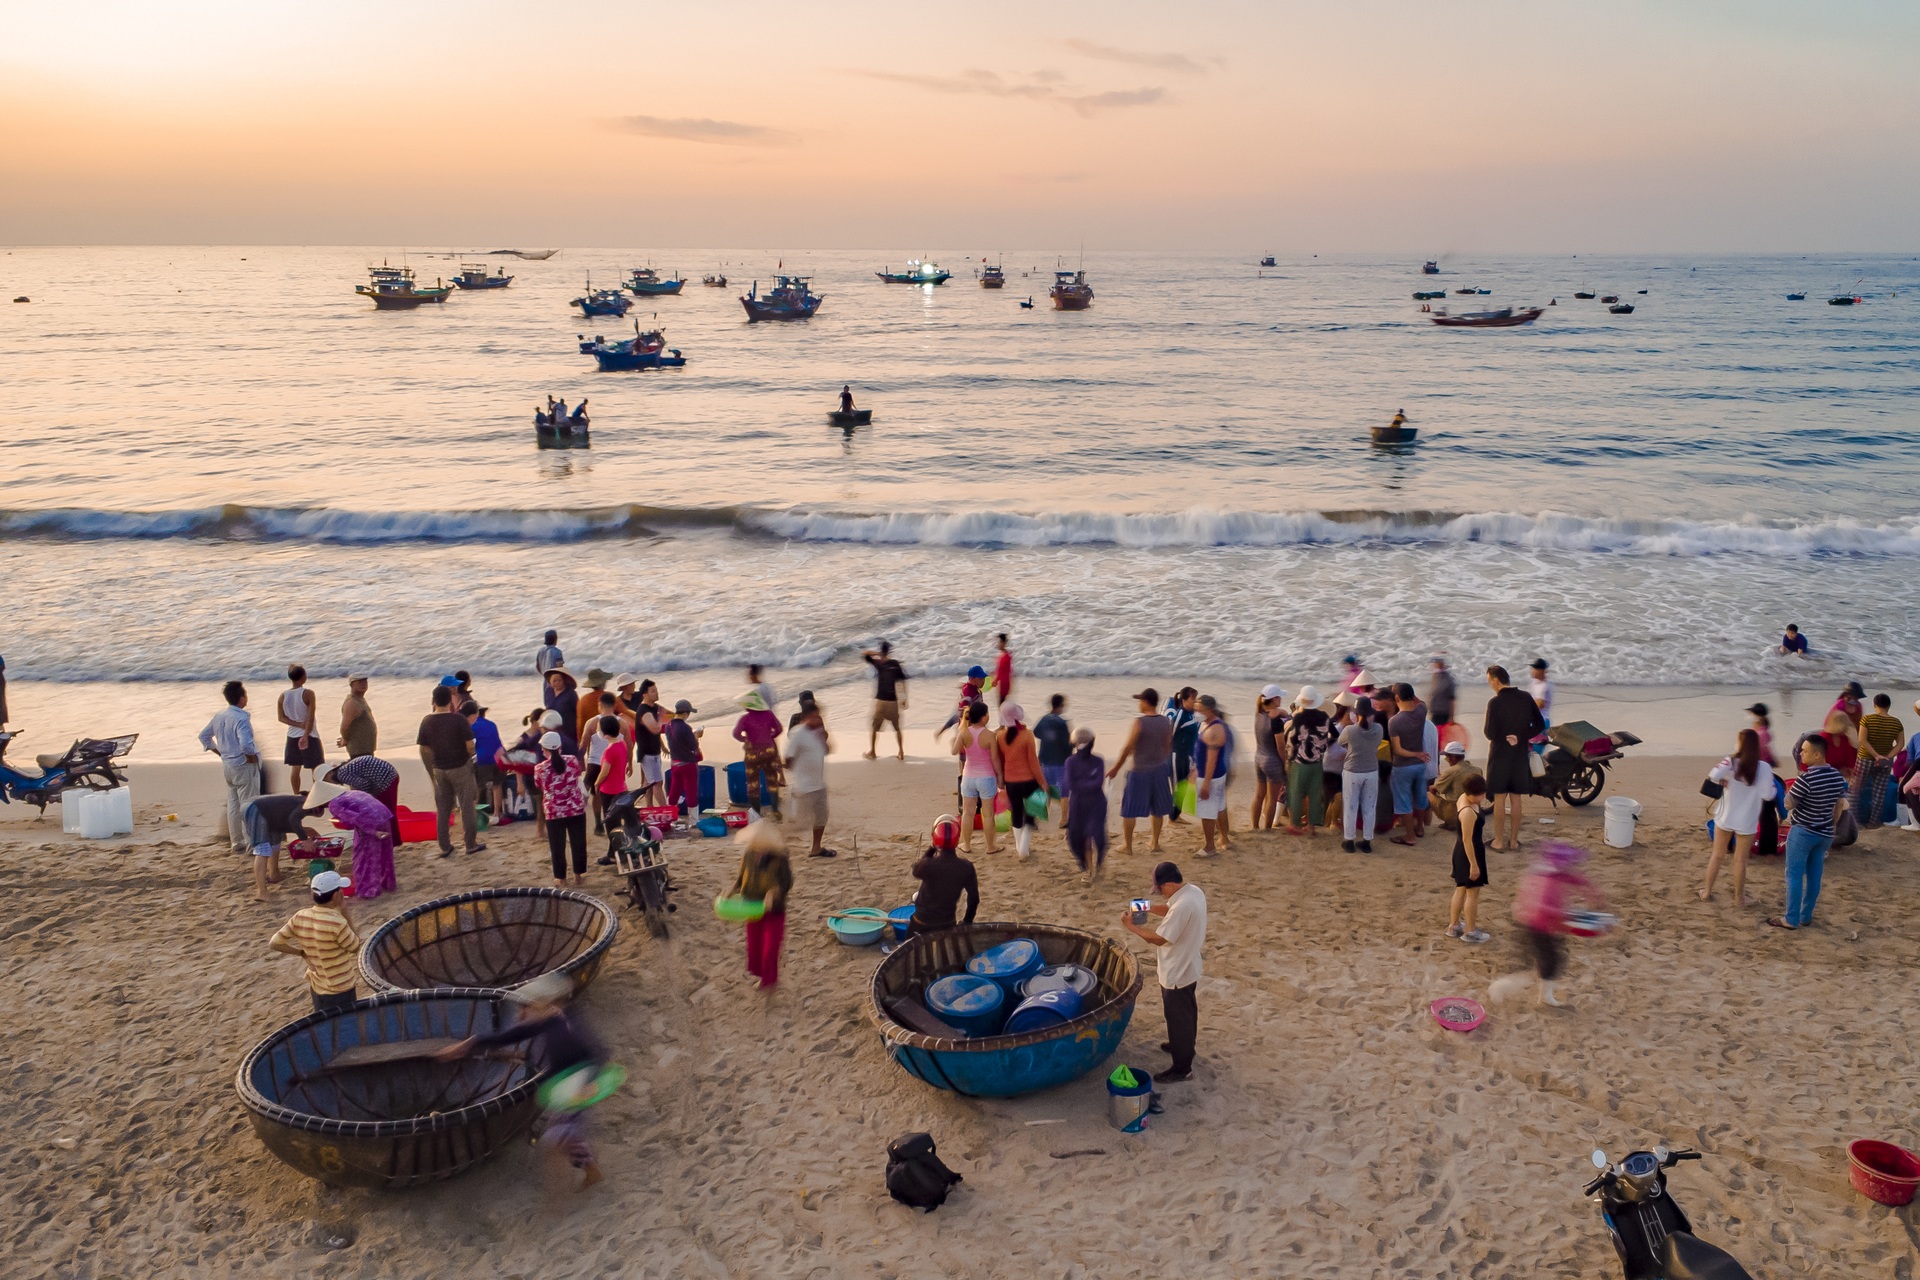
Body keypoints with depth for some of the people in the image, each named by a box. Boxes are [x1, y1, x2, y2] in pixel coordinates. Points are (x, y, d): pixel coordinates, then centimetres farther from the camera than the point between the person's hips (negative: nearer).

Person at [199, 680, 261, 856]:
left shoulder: (219, 715, 3)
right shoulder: (241, 719, -22)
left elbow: (204, 736, 13)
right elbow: (246, 744, -34)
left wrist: (220, 753, 14)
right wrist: (253, 757, -15)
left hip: (228, 766, 8)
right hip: (244, 767, -8)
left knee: (233, 805, 15)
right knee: (248, 805, 1)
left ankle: (237, 842, 22)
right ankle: (251, 843, 5)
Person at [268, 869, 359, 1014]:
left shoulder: (300, 917, -8)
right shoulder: (337, 922, -28)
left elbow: (275, 943, -3)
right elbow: (356, 947, -12)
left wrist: (303, 953, 3)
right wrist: (345, 915, -10)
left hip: (316, 987, 7)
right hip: (340, 991, -7)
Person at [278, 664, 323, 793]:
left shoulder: (283, 695, -1)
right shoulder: (308, 693, -16)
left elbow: (281, 717, 1)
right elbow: (311, 717, -20)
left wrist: (298, 724, -7)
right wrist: (306, 736, -21)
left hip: (292, 736, 5)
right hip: (309, 735, -5)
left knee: (295, 768, 12)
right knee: (316, 768, 4)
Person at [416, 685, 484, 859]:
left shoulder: (426, 721, -5)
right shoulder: (459, 719, -16)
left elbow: (423, 750, -1)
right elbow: (470, 746, -17)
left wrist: (431, 771, 11)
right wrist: (469, 757, 5)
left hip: (439, 769, 4)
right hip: (461, 768, -4)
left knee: (442, 809, 13)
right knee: (467, 806, 8)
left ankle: (445, 847, 18)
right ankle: (471, 844, 14)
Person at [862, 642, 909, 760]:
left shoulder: (877, 663, -5)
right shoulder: (895, 664, 0)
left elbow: (863, 653, 0)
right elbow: (902, 682, -1)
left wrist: (877, 653, -3)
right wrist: (904, 699, 5)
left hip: (880, 700, -2)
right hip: (893, 701, 2)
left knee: (875, 727, 11)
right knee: (897, 727, 13)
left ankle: (872, 752, 14)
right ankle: (901, 752, 11)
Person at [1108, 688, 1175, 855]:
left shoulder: (1139, 722, -18)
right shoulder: (1166, 722, -2)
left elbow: (1128, 748, -14)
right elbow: (1168, 747, 7)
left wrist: (1115, 769, -4)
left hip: (1140, 771, -5)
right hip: (1160, 769, 5)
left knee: (1129, 810, 8)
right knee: (1157, 809, 17)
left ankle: (1127, 845, 15)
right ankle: (1155, 844, 22)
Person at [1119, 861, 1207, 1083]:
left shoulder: (1182, 907, -35)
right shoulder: (1194, 891, -5)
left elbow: (1158, 939, -27)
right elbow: (1171, 909, 14)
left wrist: (1131, 926, -17)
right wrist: (1150, 909, -2)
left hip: (1176, 974, -9)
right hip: (1189, 968, 9)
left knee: (1177, 1019, 7)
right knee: (1187, 1011, 29)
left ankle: (1182, 1069, 22)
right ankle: (1186, 1046, 51)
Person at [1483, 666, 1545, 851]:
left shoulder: (1495, 702, -17)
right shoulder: (1526, 698, -1)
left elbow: (1490, 733, -17)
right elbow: (1540, 725, 2)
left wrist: (1484, 728, 3)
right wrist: (1520, 737, -1)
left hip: (1500, 754, -4)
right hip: (1520, 754, 4)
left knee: (1499, 799, 4)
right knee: (1516, 798, 11)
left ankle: (1499, 840, 9)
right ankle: (1514, 840, 17)